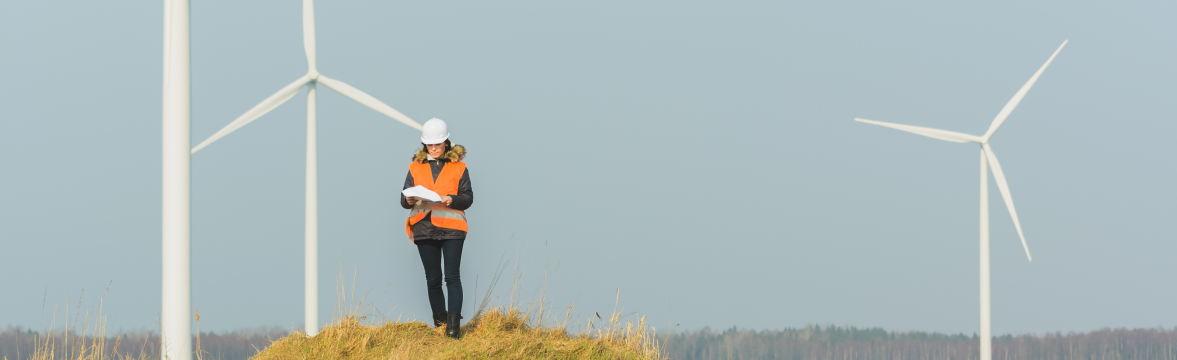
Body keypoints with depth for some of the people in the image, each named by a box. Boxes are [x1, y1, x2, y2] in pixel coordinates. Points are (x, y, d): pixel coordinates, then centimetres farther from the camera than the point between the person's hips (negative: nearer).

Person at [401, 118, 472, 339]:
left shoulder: (458, 167, 5)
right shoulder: (416, 167, 11)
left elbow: (468, 198, 3)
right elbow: (404, 198, 10)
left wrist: (452, 200, -16)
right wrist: (409, 200, -13)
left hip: (451, 228, -3)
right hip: (424, 228, 3)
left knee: (452, 276, -10)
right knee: (433, 279, 8)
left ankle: (453, 327, -12)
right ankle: (439, 323, 17)